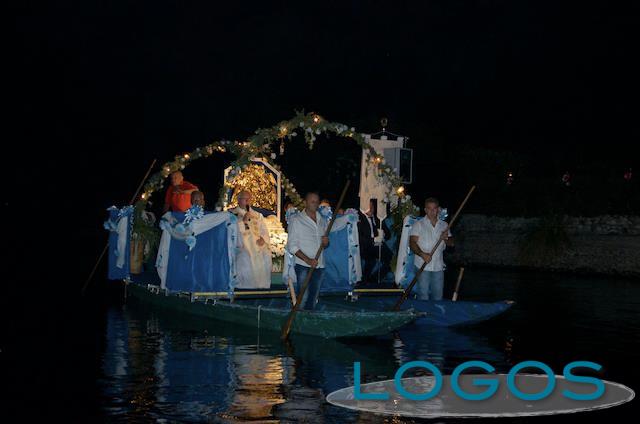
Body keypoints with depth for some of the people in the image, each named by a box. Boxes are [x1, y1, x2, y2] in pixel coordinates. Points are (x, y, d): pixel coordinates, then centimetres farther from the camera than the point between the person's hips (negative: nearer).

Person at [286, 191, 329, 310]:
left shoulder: (322, 221, 15)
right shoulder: (296, 220, -2)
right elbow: (292, 246, -7)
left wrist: (325, 243, -2)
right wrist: (308, 260, -17)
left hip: (319, 265, 5)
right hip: (303, 265, -5)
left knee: (313, 300, 8)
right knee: (302, 298, -11)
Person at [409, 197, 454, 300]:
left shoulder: (444, 225, 10)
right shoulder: (419, 225, -1)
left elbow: (451, 243, 11)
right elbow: (412, 243, -9)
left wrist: (446, 239, -13)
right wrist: (422, 254, -26)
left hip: (438, 266, 3)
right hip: (422, 266, -3)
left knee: (438, 295, 8)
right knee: (423, 295, -2)